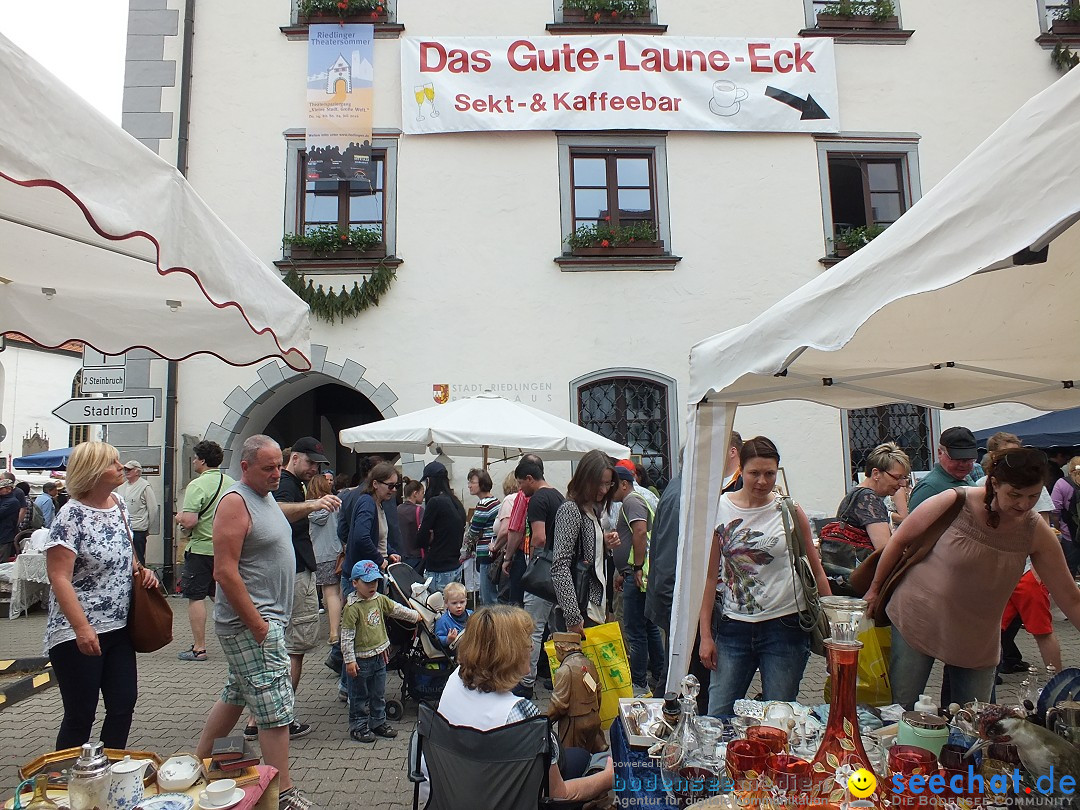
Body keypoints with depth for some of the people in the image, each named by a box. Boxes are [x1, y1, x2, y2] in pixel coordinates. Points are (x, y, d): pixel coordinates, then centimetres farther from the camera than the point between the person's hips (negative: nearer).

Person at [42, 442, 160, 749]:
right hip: (77, 633, -7)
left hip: (118, 628, 7)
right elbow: (59, 578, -20)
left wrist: (140, 571, -1)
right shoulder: (71, 515, -17)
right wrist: (82, 628, -26)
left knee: (123, 706, 12)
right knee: (80, 718, 6)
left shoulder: (120, 505, 5)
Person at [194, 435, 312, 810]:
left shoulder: (266, 498, 13)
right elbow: (224, 571, -22)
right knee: (276, 708, -4)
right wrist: (258, 625, -21)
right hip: (251, 623, -10)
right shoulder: (235, 502, -17)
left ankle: (198, 763, 36)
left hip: (268, 618, 10)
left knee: (235, 695, 21)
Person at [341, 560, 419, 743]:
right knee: (359, 696, 7)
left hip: (379, 656, 7)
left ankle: (378, 722, 31)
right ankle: (358, 726, 20)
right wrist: (349, 660, -18)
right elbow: (346, 635, -17)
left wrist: (415, 616, 25)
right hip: (361, 659, -7)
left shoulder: (380, 600, 3)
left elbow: (397, 609, 19)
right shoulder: (352, 607, -18)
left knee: (379, 694, 17)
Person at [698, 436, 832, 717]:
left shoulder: (789, 511, -2)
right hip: (734, 627, 1)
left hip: (784, 625, -1)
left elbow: (816, 570, 7)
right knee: (717, 717, 2)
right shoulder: (719, 509, -1)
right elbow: (710, 575, 2)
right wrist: (705, 634, 0)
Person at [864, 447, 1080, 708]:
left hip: (977, 641, 3)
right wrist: (875, 589, 1)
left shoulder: (1037, 532, -8)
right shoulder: (954, 503, -18)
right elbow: (900, 540, -7)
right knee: (899, 710, 4)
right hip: (917, 621, -3)